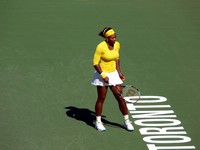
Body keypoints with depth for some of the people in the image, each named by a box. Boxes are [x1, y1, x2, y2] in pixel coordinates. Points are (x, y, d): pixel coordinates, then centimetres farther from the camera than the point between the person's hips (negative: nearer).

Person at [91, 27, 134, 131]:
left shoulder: (117, 45, -2)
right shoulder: (101, 47, -19)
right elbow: (95, 63, -15)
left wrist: (119, 72, 7)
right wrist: (103, 76, -20)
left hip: (114, 74, 5)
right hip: (102, 74, -5)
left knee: (120, 97, 2)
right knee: (101, 99, 5)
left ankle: (127, 121, 12)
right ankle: (98, 122, 20)